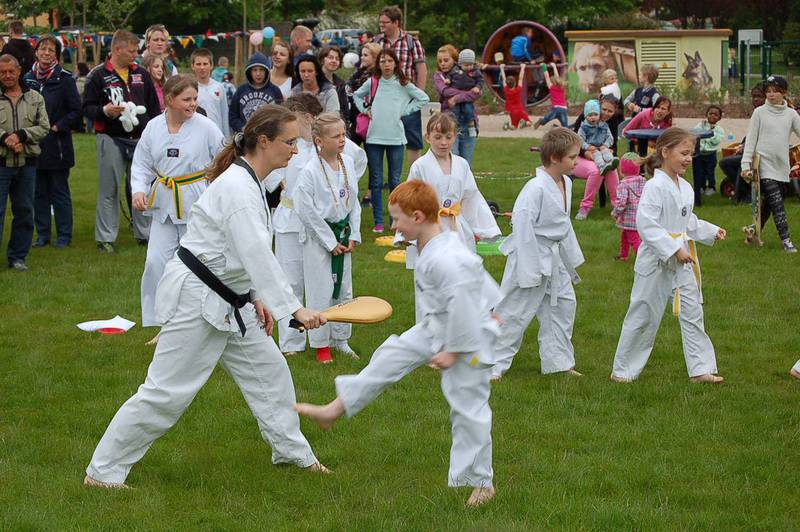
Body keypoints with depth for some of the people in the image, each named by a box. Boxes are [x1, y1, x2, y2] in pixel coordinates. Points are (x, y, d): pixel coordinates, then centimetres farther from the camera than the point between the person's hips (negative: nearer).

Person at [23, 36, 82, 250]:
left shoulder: (64, 79, -5)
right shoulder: (28, 79, 7)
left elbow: (76, 111, -6)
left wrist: (57, 127, -11)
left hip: (57, 145, -4)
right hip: (34, 145, 4)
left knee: (60, 192, 1)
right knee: (39, 192, 8)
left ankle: (64, 236, 8)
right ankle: (43, 234, 16)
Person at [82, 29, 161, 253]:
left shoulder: (141, 74, 11)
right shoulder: (98, 75, -3)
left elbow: (154, 107, 17)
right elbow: (87, 107, -4)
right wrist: (104, 111, -23)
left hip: (140, 140, 4)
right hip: (111, 140, -4)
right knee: (109, 190, 1)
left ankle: (144, 234, 17)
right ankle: (106, 238, 7)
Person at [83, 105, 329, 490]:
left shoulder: (249, 181, 8)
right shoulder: (238, 189, -23)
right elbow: (258, 256, -31)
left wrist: (256, 297, 13)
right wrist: (294, 308, -33)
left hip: (225, 303, 10)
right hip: (194, 299, -10)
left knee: (267, 369, 15)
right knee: (167, 392, -6)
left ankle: (293, 452, 30)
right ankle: (103, 472, 1)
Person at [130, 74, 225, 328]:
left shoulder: (205, 127, -9)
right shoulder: (153, 127, 1)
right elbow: (141, 164, 6)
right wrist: (139, 190, -10)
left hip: (196, 205, -3)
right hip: (164, 205, 3)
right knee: (157, 262, -3)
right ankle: (158, 321, 9)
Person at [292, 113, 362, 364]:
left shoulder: (348, 164, -1)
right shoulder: (310, 171, -20)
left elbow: (354, 202, 8)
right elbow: (306, 210, -17)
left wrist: (353, 236, 2)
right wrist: (330, 242, -13)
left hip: (343, 233, 6)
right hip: (319, 235, -6)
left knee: (343, 288, 14)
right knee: (321, 291, 0)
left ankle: (340, 339, 29)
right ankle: (321, 345, 13)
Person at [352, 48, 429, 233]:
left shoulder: (403, 84, 2)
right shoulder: (372, 82, 6)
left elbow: (424, 99, 6)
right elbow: (356, 96, 21)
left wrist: (405, 111, 0)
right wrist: (365, 109, 7)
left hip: (396, 137, -1)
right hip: (374, 137, 1)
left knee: (395, 181, 2)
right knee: (376, 182, 3)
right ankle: (378, 222, 8)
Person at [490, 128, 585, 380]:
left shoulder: (565, 184, 3)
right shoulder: (536, 188, -24)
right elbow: (522, 226, -23)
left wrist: (571, 257, 19)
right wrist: (530, 270, -21)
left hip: (553, 258, 9)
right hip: (531, 256, -9)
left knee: (563, 304, 13)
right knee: (514, 312, -1)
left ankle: (558, 361, 24)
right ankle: (493, 365, 8)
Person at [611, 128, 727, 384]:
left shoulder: (685, 188, 8)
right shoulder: (655, 187, -18)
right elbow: (646, 224, -24)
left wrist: (711, 231, 10)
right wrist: (674, 249, -25)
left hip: (683, 260, 7)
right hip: (657, 261, -7)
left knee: (692, 313, 7)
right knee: (644, 316, 2)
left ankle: (701, 369, 13)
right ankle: (622, 370, 15)